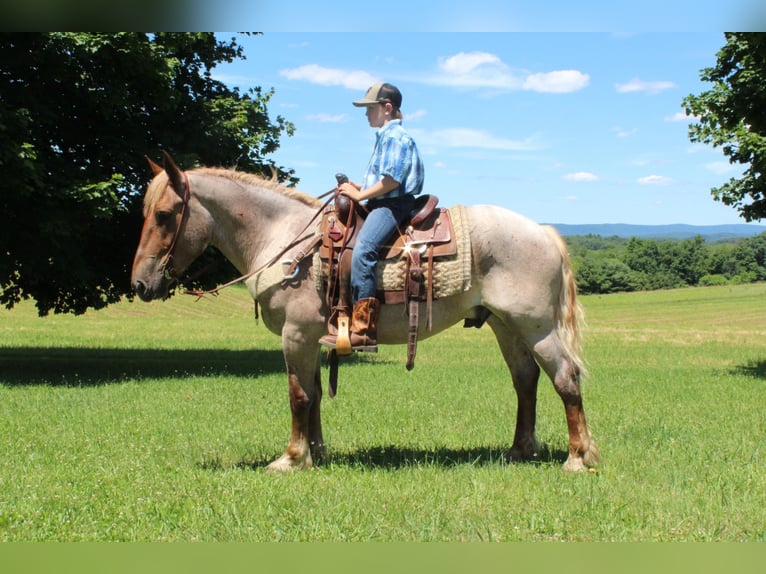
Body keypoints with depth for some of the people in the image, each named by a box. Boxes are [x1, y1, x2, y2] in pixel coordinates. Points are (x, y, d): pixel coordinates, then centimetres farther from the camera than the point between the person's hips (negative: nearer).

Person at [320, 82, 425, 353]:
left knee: (362, 249, -31)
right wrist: (358, 187, 12)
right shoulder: (385, 137, 23)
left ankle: (364, 330, -38)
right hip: (380, 204, 12)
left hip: (393, 205, -12)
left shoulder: (395, 137, -9)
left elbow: (391, 180, -19)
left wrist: (359, 194, -11)